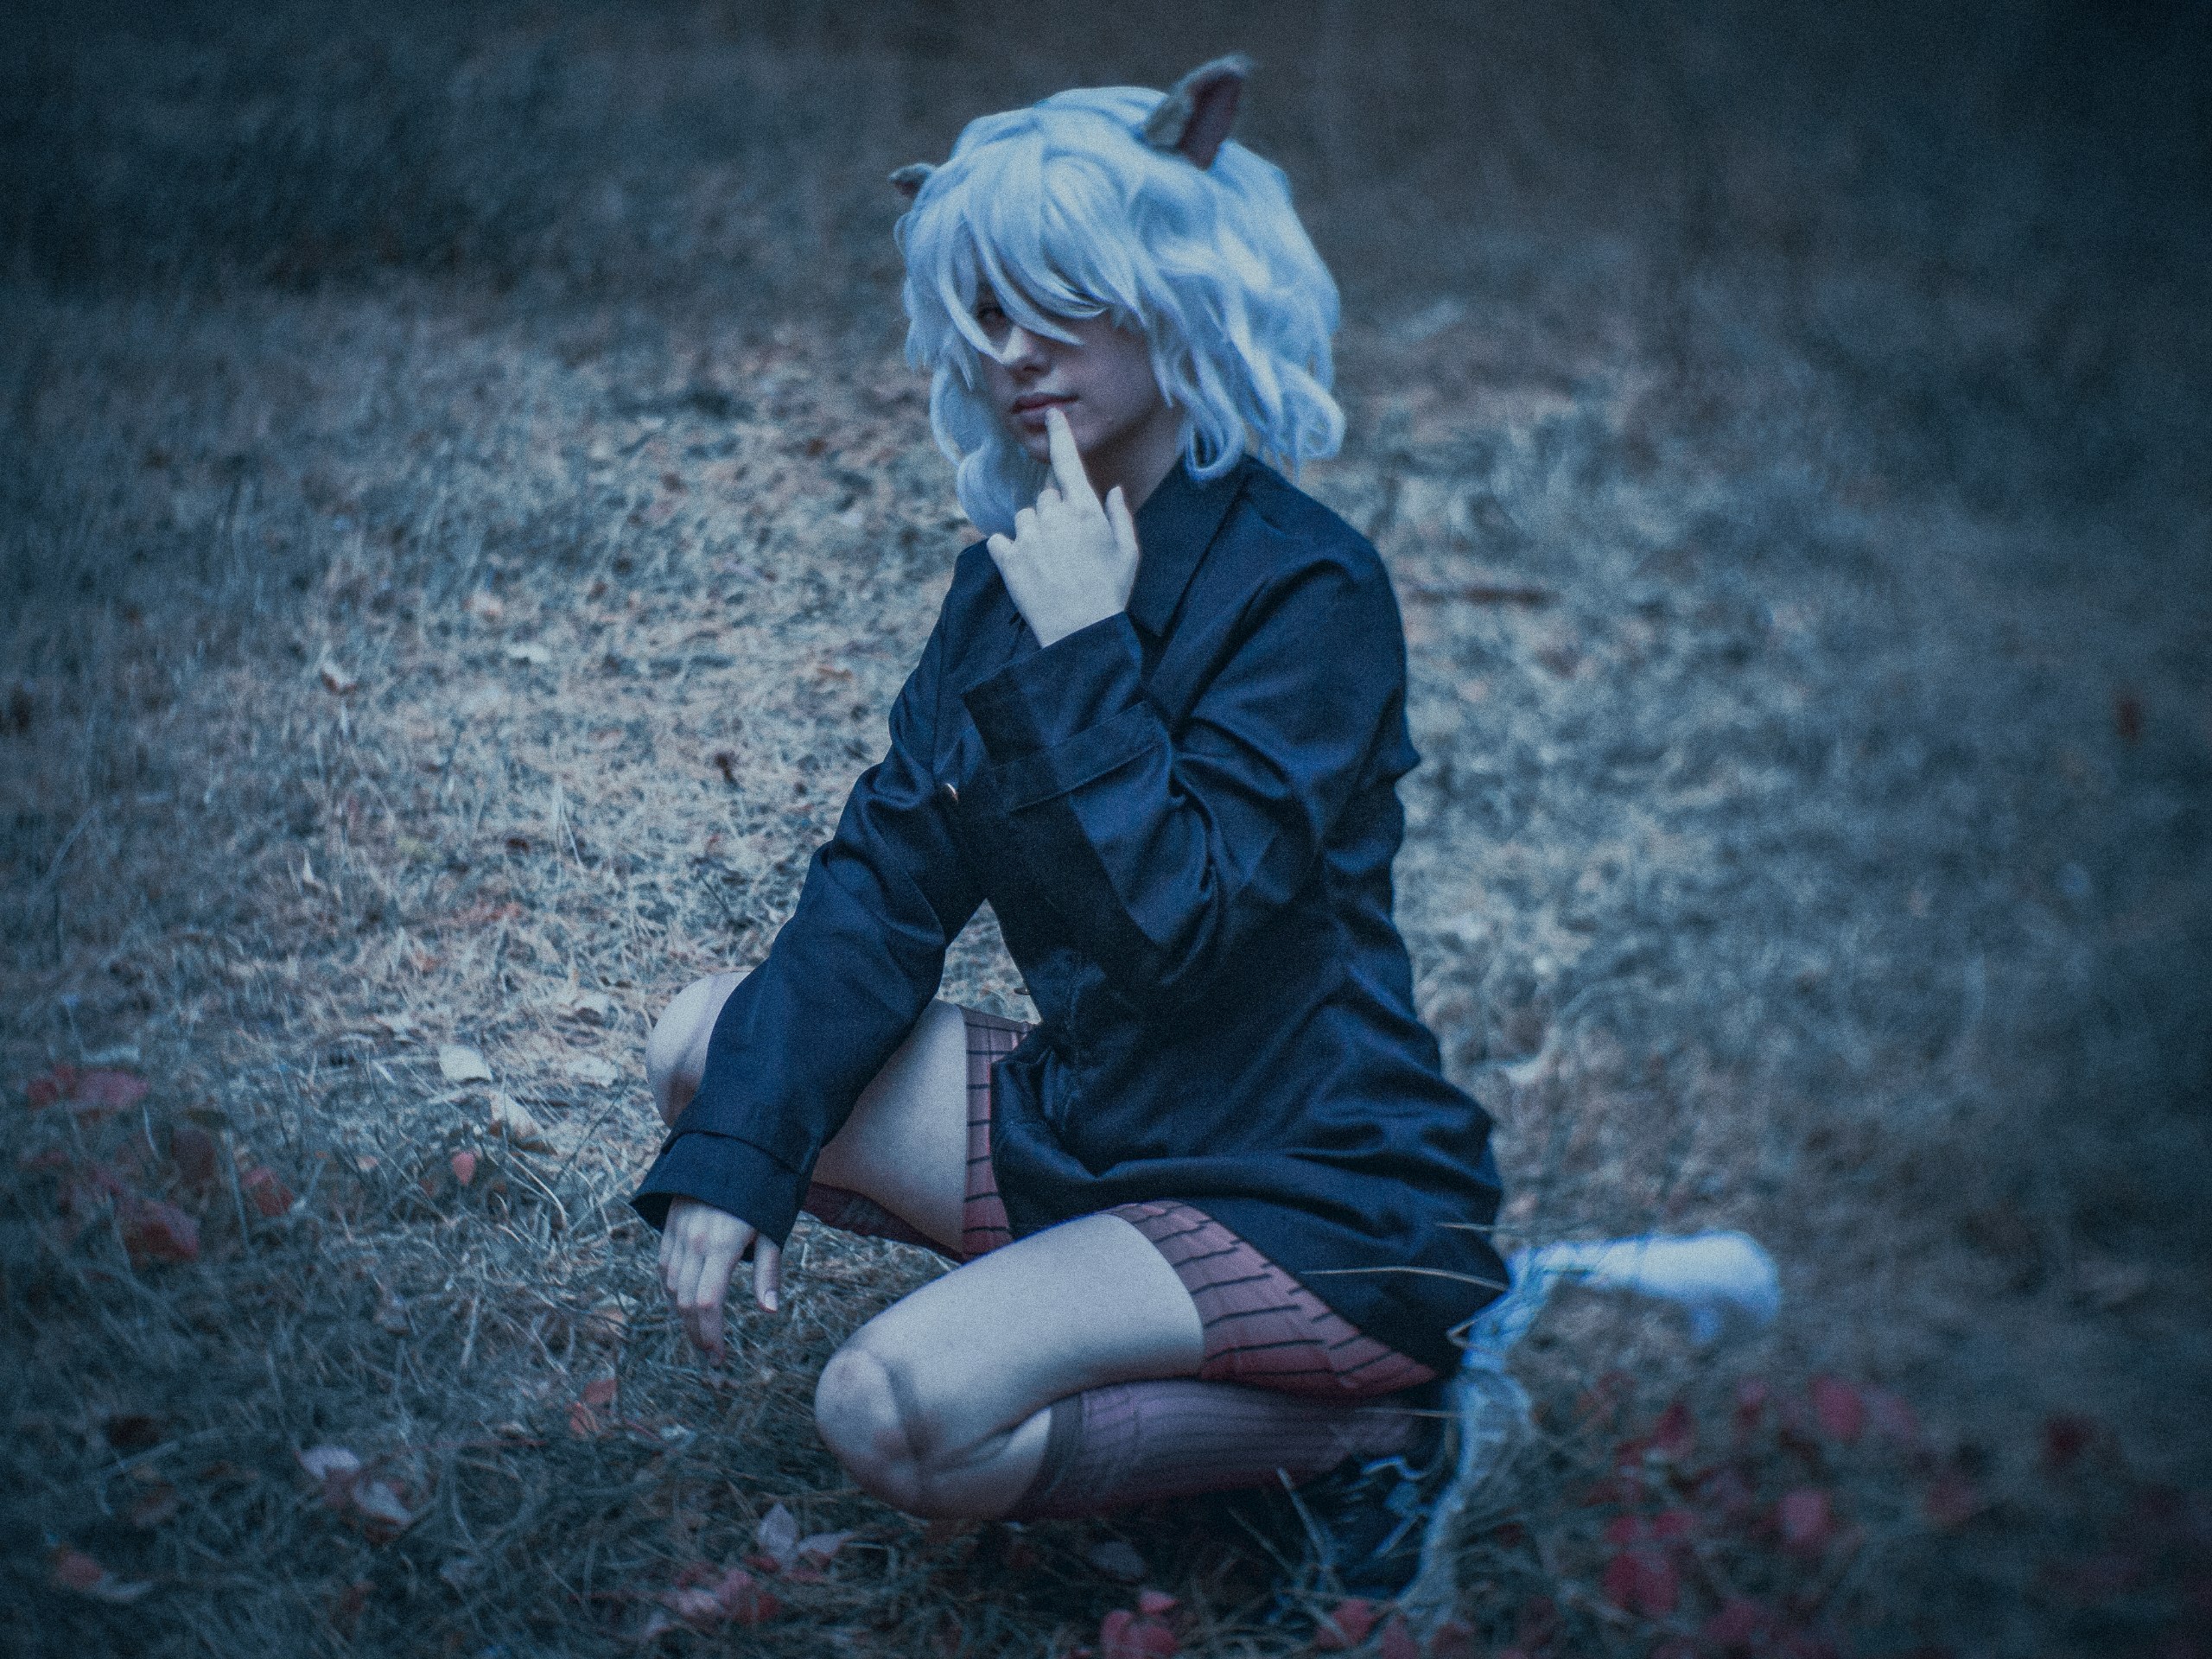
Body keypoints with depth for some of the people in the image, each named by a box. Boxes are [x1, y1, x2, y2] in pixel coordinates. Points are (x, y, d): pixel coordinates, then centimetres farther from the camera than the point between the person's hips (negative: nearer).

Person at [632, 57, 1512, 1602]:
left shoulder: (1306, 587, -18)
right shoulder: (1012, 576, 5)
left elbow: (1178, 920, -25)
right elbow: (884, 884, 1)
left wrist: (1083, 651, -23)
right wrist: (730, 1154, -11)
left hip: (1314, 1196, -8)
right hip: (1086, 1120, 8)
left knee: (897, 1411, -26)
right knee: (712, 1046, 0)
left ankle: (1349, 1426, -7)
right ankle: (1068, 1297, 3)